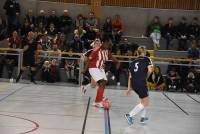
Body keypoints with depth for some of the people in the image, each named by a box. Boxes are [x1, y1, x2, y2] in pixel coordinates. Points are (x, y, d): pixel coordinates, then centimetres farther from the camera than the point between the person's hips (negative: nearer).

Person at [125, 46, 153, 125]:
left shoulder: (133, 62, 19)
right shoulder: (147, 59, 5)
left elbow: (130, 76, 18)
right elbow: (150, 70, -12)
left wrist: (129, 88, 21)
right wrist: (146, 77, 8)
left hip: (133, 84, 7)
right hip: (141, 83, -7)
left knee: (144, 100, 25)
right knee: (145, 103, 2)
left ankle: (143, 117, 24)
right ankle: (130, 115, -9)